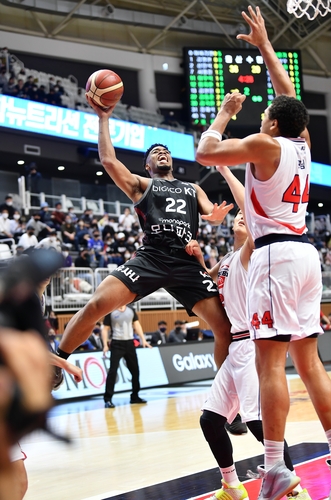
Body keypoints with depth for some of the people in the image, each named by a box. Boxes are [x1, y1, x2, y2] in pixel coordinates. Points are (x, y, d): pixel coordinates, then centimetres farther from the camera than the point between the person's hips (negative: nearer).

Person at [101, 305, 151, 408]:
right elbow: (105, 329, -2)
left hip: (129, 343, 5)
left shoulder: (131, 311, 9)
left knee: (135, 370, 10)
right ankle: (108, 399, -10)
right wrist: (105, 345, -12)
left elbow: (137, 325, 10)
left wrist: (143, 339, 0)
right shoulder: (110, 312, -3)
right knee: (113, 371, -11)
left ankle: (135, 397, 25)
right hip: (117, 344, -5)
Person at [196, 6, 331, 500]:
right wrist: (265, 45, 35)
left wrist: (225, 112, 10)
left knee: (270, 362, -10)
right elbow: (288, 93, 29)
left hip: (276, 253, -8)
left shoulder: (265, 145, -6)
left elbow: (204, 152, -4)